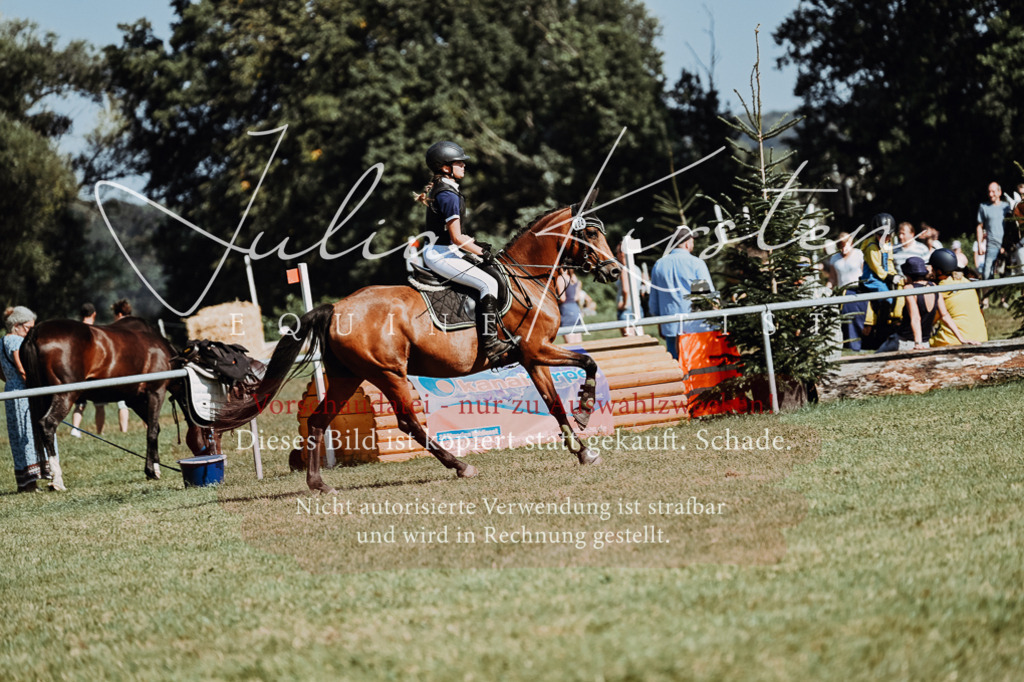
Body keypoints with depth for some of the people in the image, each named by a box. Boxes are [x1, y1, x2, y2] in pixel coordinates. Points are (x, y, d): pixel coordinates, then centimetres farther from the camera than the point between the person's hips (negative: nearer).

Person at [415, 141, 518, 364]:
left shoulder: (438, 189, 14)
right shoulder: (449, 195, -18)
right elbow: (456, 238, -20)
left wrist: (476, 244, 16)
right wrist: (481, 252, -7)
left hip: (439, 251, 11)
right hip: (441, 255, -11)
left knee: (487, 281, 22)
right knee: (488, 283, -21)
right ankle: (490, 344, -27)